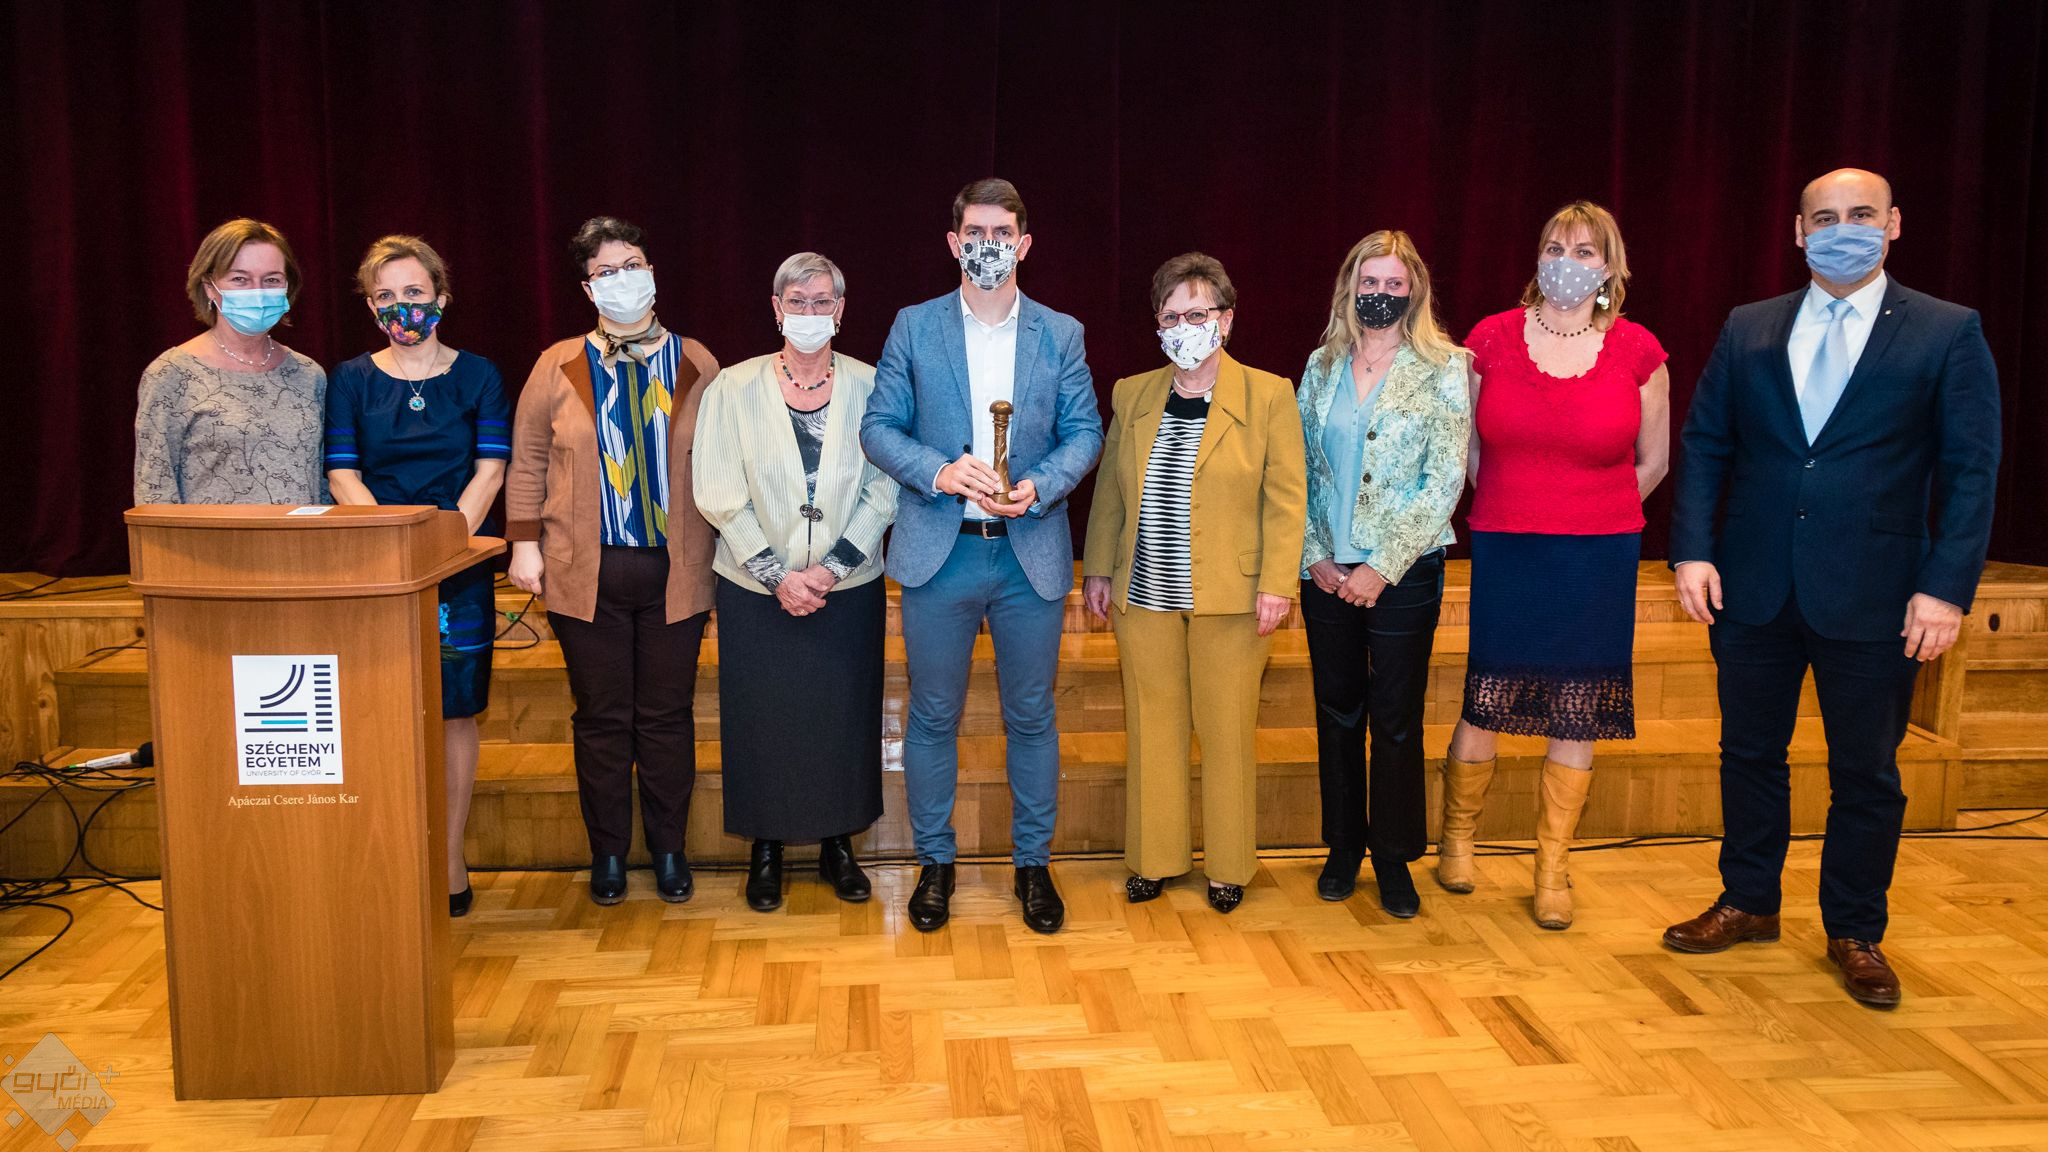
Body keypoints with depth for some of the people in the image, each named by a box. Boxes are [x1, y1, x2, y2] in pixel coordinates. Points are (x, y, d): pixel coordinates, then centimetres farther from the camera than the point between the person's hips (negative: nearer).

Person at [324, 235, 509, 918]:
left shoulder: (477, 376, 5)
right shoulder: (351, 381, 8)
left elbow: (489, 470, -1)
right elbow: (342, 474, 1)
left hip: (458, 563, 0)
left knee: (455, 707, 2)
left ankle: (450, 858, 11)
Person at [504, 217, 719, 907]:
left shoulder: (695, 365, 4)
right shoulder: (558, 367, 4)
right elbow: (527, 462, 7)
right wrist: (525, 543, 0)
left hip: (675, 571, 0)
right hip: (586, 573, 0)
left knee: (667, 715, 7)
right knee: (601, 717, 8)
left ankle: (669, 851, 22)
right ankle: (608, 854, 22)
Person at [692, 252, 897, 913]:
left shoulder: (868, 387, -1)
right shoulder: (733, 389, -2)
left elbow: (883, 491, -4)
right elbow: (718, 495, -5)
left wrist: (830, 568, -13)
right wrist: (778, 575, -12)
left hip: (848, 589, 1)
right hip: (757, 592, 0)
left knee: (844, 718, 8)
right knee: (763, 721, 6)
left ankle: (837, 842, 26)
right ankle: (766, 848, 23)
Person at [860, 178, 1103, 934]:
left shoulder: (1061, 334, 7)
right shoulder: (914, 328, 5)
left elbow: (1084, 431, 4)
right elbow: (878, 427, 2)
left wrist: (1040, 487, -14)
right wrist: (938, 473, -16)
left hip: (1032, 554, 1)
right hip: (939, 552, 0)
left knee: (1031, 716, 9)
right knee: (933, 716, 7)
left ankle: (1033, 863, 23)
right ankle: (934, 862, 23)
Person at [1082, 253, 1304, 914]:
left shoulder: (1268, 395, -2)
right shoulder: (1132, 395, 8)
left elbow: (1285, 497, -4)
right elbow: (1109, 491, 14)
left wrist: (1276, 584, -10)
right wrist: (1098, 569, 10)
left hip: (1232, 598, -3)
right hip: (1144, 593, 3)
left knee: (1228, 733, 6)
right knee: (1152, 729, 10)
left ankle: (1228, 866, 21)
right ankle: (1154, 859, 24)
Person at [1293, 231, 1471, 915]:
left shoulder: (1443, 369, -4)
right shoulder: (1323, 366, 7)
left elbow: (1445, 480, -9)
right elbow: (1300, 469, 8)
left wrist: (1383, 566, -14)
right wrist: (1312, 554, -4)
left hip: (1403, 572, -3)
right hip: (1327, 570, 3)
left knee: (1396, 718, 3)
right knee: (1337, 711, 11)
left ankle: (1394, 858, 18)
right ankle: (1343, 847, 25)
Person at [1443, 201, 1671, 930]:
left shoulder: (1637, 351, -1)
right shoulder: (1491, 340, 0)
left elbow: (1652, 461, 10)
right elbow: (1466, 446, 12)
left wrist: (1595, 518, 13)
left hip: (1598, 562, 0)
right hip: (1504, 555, 0)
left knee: (1575, 719, 6)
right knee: (1483, 704, 3)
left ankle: (1552, 872, 19)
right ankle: (1457, 838, 28)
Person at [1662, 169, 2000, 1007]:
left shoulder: (1949, 333, -1)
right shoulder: (1747, 330, 7)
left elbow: (1970, 472, -4)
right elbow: (1703, 447, 7)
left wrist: (1947, 586, -13)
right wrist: (1693, 549, -5)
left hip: (1874, 594, -2)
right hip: (1753, 588, 3)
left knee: (1866, 774, 8)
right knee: (1749, 753, 13)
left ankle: (1855, 935, 26)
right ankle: (1748, 905, 31)